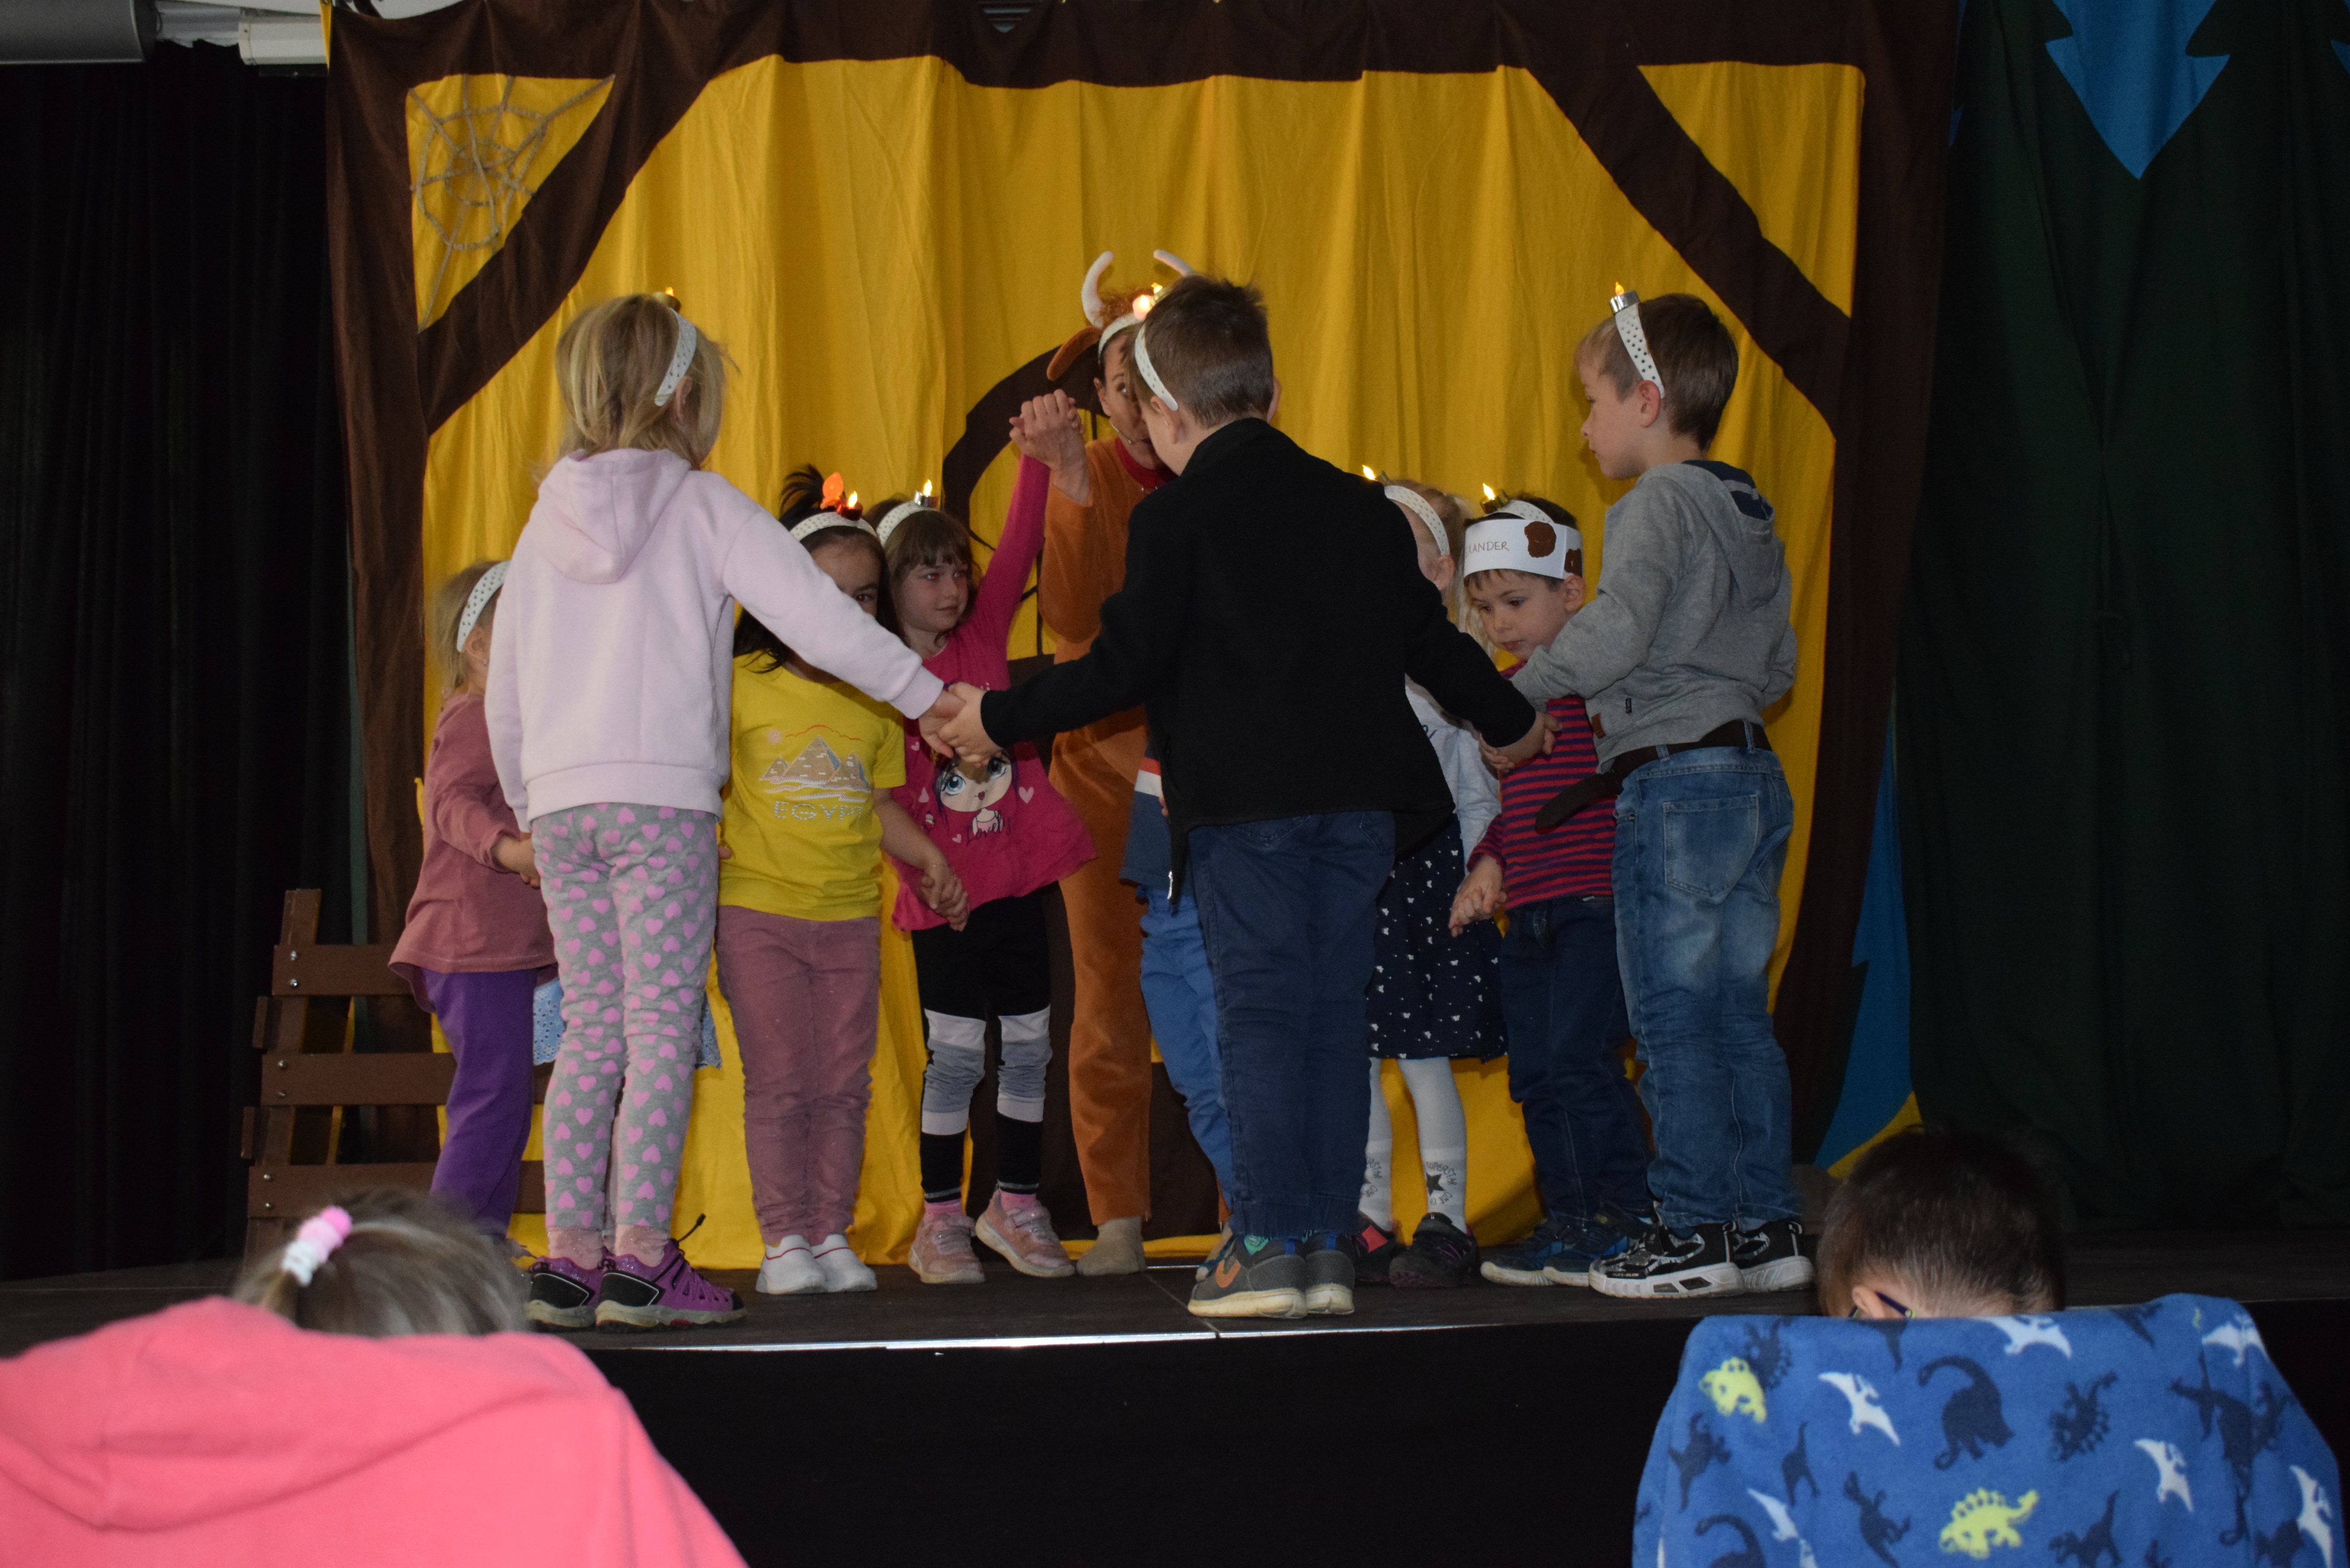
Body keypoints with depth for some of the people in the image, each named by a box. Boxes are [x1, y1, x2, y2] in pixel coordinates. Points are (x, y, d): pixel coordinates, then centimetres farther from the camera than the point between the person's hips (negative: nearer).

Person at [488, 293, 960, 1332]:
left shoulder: (547, 521, 15)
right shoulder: (703, 507, 0)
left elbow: (504, 693, 16)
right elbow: (815, 614, -7)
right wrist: (926, 694, -1)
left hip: (559, 803, 5)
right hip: (660, 795, -5)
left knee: (591, 1030, 9)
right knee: (662, 1028, -3)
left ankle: (570, 1256, 7)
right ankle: (641, 1259, -7)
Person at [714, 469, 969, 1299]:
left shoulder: (879, 702, 6)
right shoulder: (743, 685, -4)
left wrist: (930, 859, 0)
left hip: (851, 917, 3)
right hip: (757, 913, -3)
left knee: (844, 1083, 5)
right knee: (779, 1081, -2)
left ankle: (833, 1235, 14)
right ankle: (784, 1240, 6)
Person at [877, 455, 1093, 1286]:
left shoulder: (983, 634, 5)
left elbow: (1020, 546, -5)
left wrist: (1037, 458, -16)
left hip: (1019, 872, 4)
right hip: (945, 887, -4)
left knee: (1029, 1044, 8)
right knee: (955, 1053, -2)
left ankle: (1016, 1205, 22)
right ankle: (941, 1221, 11)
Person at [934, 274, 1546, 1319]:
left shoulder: (1175, 518, -3)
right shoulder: (1360, 506, 14)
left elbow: (1126, 665, -7)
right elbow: (1428, 638, 20)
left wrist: (1000, 718, 4)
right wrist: (1508, 722, 36)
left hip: (1243, 803, -5)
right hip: (1357, 799, 5)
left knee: (1260, 1014, -2)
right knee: (1334, 1014, 8)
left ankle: (1267, 1247, -5)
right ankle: (1328, 1246, 9)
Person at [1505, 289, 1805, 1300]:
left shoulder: (1661, 504, -10)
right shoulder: (1751, 513, 15)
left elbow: (1615, 630, -24)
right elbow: (1781, 664, 20)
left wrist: (1521, 692, -13)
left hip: (1676, 786, -9)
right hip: (1754, 777, 9)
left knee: (1674, 1019, -2)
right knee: (1738, 1015, 12)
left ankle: (1694, 1231, 1)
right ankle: (1768, 1226, 14)